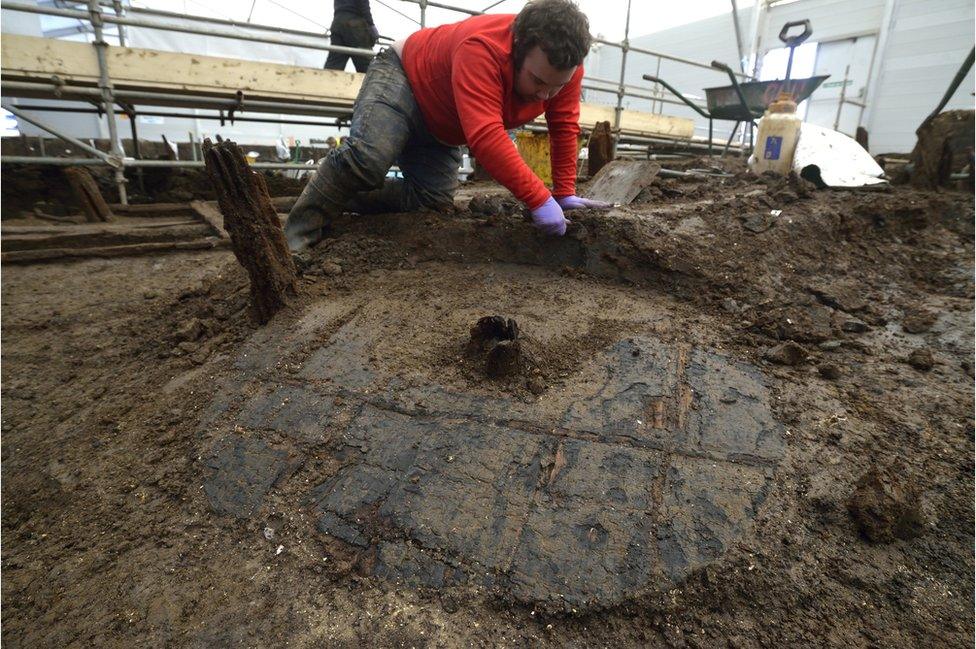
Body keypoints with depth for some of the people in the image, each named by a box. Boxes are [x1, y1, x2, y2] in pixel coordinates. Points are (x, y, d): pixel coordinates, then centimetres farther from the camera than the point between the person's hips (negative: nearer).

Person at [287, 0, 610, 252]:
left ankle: (340, 198, 9)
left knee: (433, 201, -9)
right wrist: (539, 200, -51)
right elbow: (485, 136, -50)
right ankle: (298, 232, -14)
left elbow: (565, 127, -10)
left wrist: (565, 193, -13)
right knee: (367, 158, -34)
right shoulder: (481, 48, -41)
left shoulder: (565, 64, -20)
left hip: (441, 127, 7)